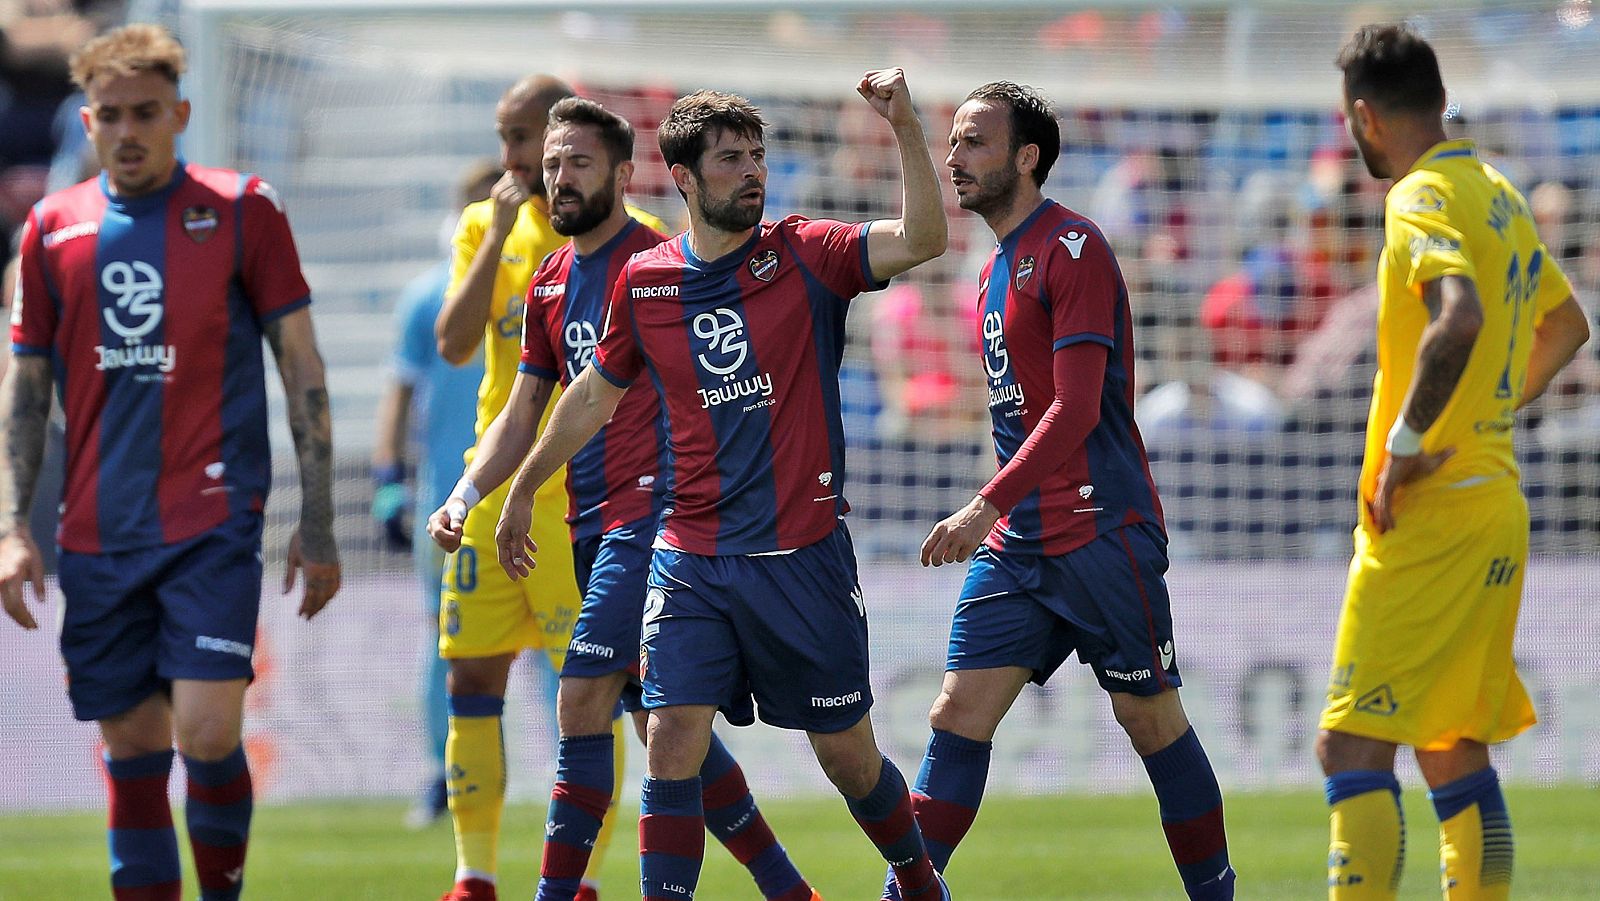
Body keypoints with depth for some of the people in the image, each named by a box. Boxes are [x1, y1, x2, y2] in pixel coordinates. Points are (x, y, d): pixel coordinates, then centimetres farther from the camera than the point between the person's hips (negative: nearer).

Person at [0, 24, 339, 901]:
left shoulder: (242, 211, 0)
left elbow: (301, 367, 3)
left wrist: (317, 523, -2)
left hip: (213, 523, -3)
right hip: (98, 535, 3)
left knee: (207, 731, -14)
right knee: (131, 751, 4)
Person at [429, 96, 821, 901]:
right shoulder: (549, 283, 16)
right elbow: (520, 418, 20)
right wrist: (463, 496, 6)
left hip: (650, 512, -8)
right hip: (590, 524, 8)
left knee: (582, 703, -15)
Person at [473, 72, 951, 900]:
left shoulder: (805, 257, -3)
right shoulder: (644, 282, 4)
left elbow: (922, 239, -20)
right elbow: (596, 394, 20)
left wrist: (904, 128, -30)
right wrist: (522, 489, 29)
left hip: (802, 554, -2)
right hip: (690, 559, 2)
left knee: (846, 753, 9)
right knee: (672, 741, -10)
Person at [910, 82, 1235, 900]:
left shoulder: (1072, 250, -11)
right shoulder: (997, 269, 17)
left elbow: (1076, 409, -19)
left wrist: (986, 507, -25)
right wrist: (998, 517, 18)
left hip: (1102, 536, -8)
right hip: (1017, 541, 8)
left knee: (1152, 722, 0)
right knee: (958, 713, -2)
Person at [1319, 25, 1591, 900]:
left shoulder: (1422, 200, -13)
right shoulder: (1499, 196, 15)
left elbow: (1459, 319, -32)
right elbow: (1566, 326, 31)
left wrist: (1403, 446, -23)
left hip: (1429, 519, -9)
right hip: (1497, 509, 9)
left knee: (1352, 752, -11)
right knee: (1455, 759, 13)